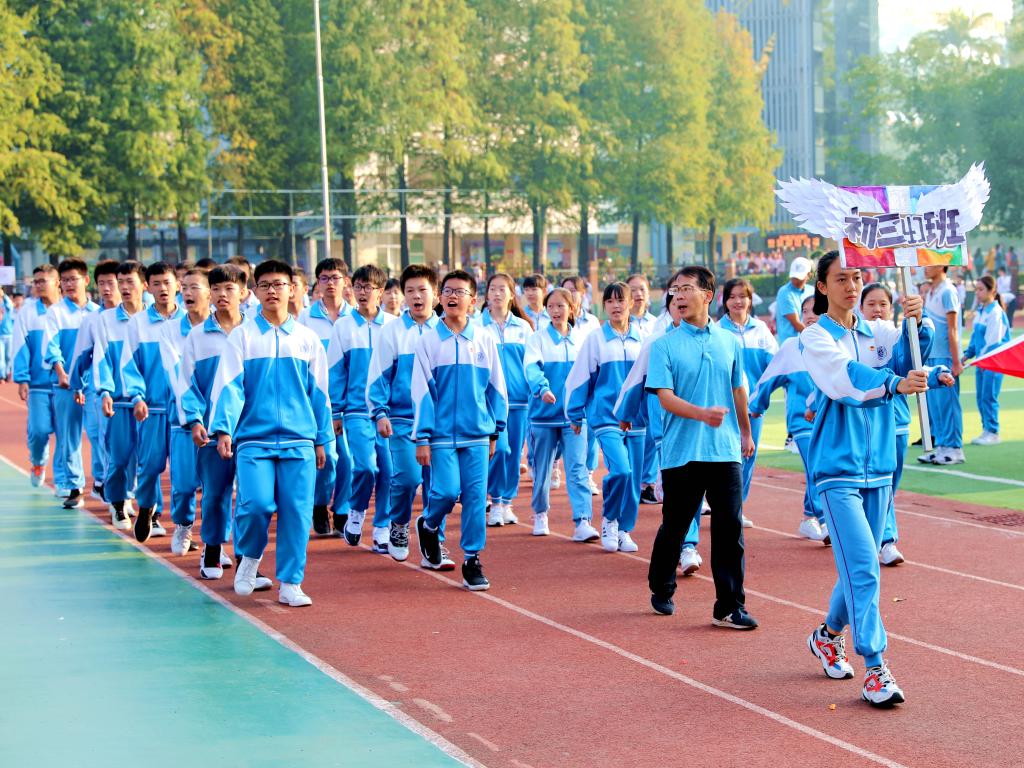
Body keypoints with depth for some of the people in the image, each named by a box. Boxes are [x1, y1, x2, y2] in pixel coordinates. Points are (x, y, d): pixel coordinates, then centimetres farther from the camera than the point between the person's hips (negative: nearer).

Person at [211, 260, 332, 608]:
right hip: (254, 439, -2)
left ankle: (290, 583, 8)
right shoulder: (242, 336, 4)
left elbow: (318, 392, 13)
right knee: (256, 503, -15)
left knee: (296, 511, -2)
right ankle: (249, 556, 15)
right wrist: (224, 429, -15)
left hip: (299, 441, 2)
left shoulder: (307, 339, 10)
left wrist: (322, 439, 11)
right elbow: (228, 385, -3)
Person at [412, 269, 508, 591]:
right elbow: (421, 391, -1)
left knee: (476, 496, -1)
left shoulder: (485, 341, 5)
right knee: (447, 491, -10)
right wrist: (422, 438, -6)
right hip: (442, 433, -2)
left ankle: (472, 560, 8)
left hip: (477, 434, 2)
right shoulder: (429, 341, 1)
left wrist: (495, 431, 9)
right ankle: (428, 525, 22)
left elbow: (497, 388, 11)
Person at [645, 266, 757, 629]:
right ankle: (661, 590, 30)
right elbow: (665, 397, -10)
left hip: (726, 451, 2)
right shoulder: (665, 346, -2)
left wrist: (745, 432, 25)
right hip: (681, 453, -2)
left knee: (730, 528, -4)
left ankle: (730, 607, -1)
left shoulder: (730, 342, 8)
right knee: (674, 526, 9)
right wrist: (703, 414, -26)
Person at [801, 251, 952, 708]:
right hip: (838, 467, -5)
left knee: (859, 566, 14)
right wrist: (894, 384, -39)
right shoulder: (816, 338, -5)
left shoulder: (877, 333, 10)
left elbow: (907, 361, -9)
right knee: (862, 567, -13)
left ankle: (829, 635, 37)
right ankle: (874, 669, -11)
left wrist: (915, 324, -28)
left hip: (878, 466, 5)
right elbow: (846, 378, -23)